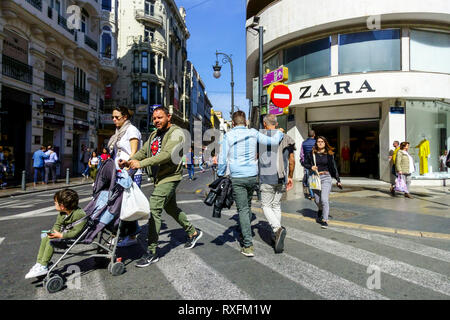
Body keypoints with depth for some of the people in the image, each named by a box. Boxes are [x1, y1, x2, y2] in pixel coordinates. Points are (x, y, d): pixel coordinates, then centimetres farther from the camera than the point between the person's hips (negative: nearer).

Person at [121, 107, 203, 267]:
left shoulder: (176, 132, -12)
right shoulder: (154, 134, 16)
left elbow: (167, 154, -26)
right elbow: (143, 151, 10)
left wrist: (141, 163, -33)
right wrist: (129, 161, -10)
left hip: (170, 177, -9)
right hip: (160, 177, 9)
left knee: (154, 210, -15)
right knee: (171, 208, 19)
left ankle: (151, 252, -8)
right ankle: (193, 233, 37)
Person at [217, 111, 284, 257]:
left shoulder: (228, 136, -4)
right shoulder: (254, 133, 3)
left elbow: (223, 159, -5)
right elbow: (273, 142, 6)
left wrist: (220, 176, 5)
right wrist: (279, 133, 26)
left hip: (237, 178, -3)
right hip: (253, 176, 4)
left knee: (243, 209, -1)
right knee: (247, 206, 21)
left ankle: (248, 246, -3)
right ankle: (245, 234, 36)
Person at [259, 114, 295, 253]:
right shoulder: (285, 138, 7)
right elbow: (292, 161, 8)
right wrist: (290, 177, 20)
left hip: (267, 177, -4)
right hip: (282, 178, 4)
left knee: (266, 206, 5)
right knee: (276, 205, 17)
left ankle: (278, 229, -17)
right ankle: (277, 234, 21)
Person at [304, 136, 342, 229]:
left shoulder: (329, 154, 1)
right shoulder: (312, 153, 3)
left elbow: (334, 167, 5)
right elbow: (305, 163, 14)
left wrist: (338, 180, 5)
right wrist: (311, 167, -8)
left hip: (326, 178, -2)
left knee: (324, 200, -12)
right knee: (317, 200, 10)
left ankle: (325, 220, -2)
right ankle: (321, 210, 45)